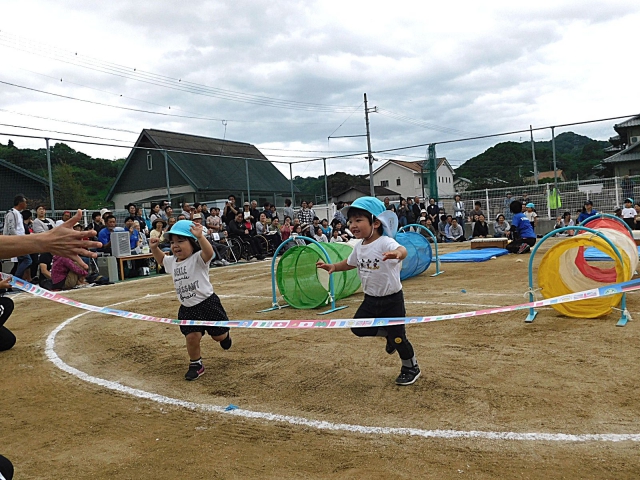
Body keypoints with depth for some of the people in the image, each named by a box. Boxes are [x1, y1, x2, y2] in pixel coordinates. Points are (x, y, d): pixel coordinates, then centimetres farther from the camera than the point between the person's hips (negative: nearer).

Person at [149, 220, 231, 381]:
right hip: (187, 309, 5)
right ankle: (196, 365, 17)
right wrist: (154, 248, 9)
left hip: (208, 304, -5)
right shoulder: (172, 262, 6)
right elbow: (161, 259, 28)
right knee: (192, 337, -6)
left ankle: (225, 334, 46)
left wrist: (200, 236, -54)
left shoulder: (198, 259, -16)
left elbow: (209, 252, -39)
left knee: (219, 336, 9)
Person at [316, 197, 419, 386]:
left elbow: (401, 250, -48)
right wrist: (333, 266, 4)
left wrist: (397, 254, -71)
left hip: (392, 299, -7)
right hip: (370, 299, 7)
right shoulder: (359, 246, 0)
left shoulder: (385, 243, -25)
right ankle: (389, 333, 30)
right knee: (358, 328, 8)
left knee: (397, 337, 1)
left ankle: (411, 368, 28)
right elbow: (350, 263, 19)